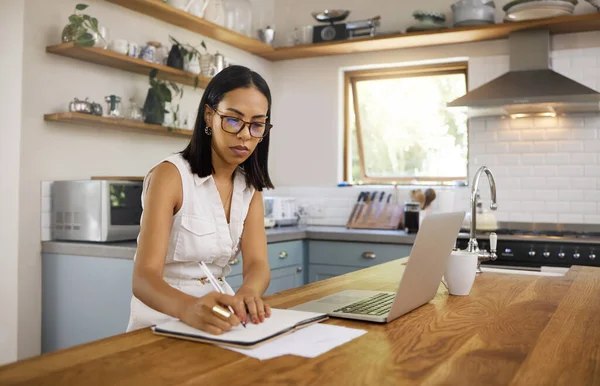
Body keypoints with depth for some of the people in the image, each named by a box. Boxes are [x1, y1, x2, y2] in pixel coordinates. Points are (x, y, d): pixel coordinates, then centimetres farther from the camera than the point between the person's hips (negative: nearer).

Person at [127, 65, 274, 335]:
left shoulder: (250, 187, 5)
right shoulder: (169, 175, -13)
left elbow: (257, 264, -8)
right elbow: (143, 278, -22)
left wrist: (246, 294, -31)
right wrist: (190, 308, -42)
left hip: (219, 317, 4)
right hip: (163, 320, -4)